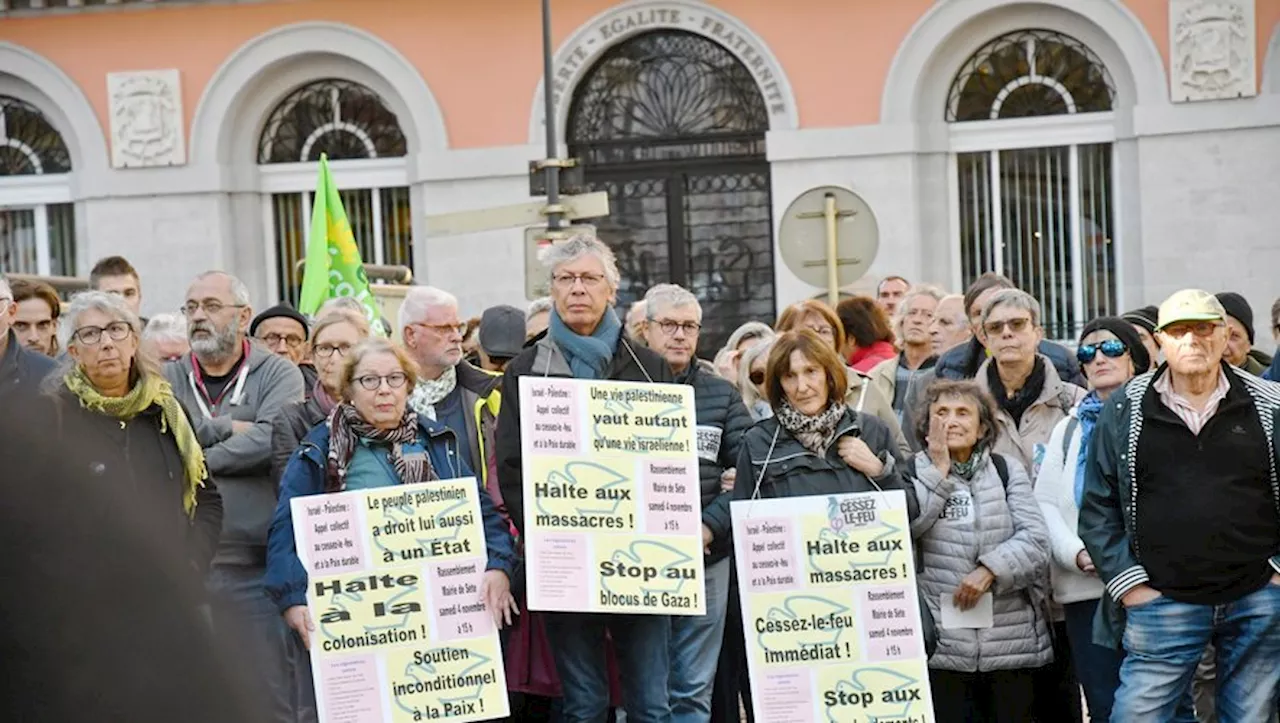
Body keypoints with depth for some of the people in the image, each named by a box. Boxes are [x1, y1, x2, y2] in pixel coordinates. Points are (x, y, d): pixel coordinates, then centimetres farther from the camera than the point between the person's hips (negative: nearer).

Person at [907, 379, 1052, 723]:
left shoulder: (1007, 469, 8)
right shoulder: (916, 472, 8)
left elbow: (1035, 539, -1)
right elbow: (904, 527, -11)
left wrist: (991, 570, -15)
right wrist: (939, 470, -7)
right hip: (942, 643, -1)